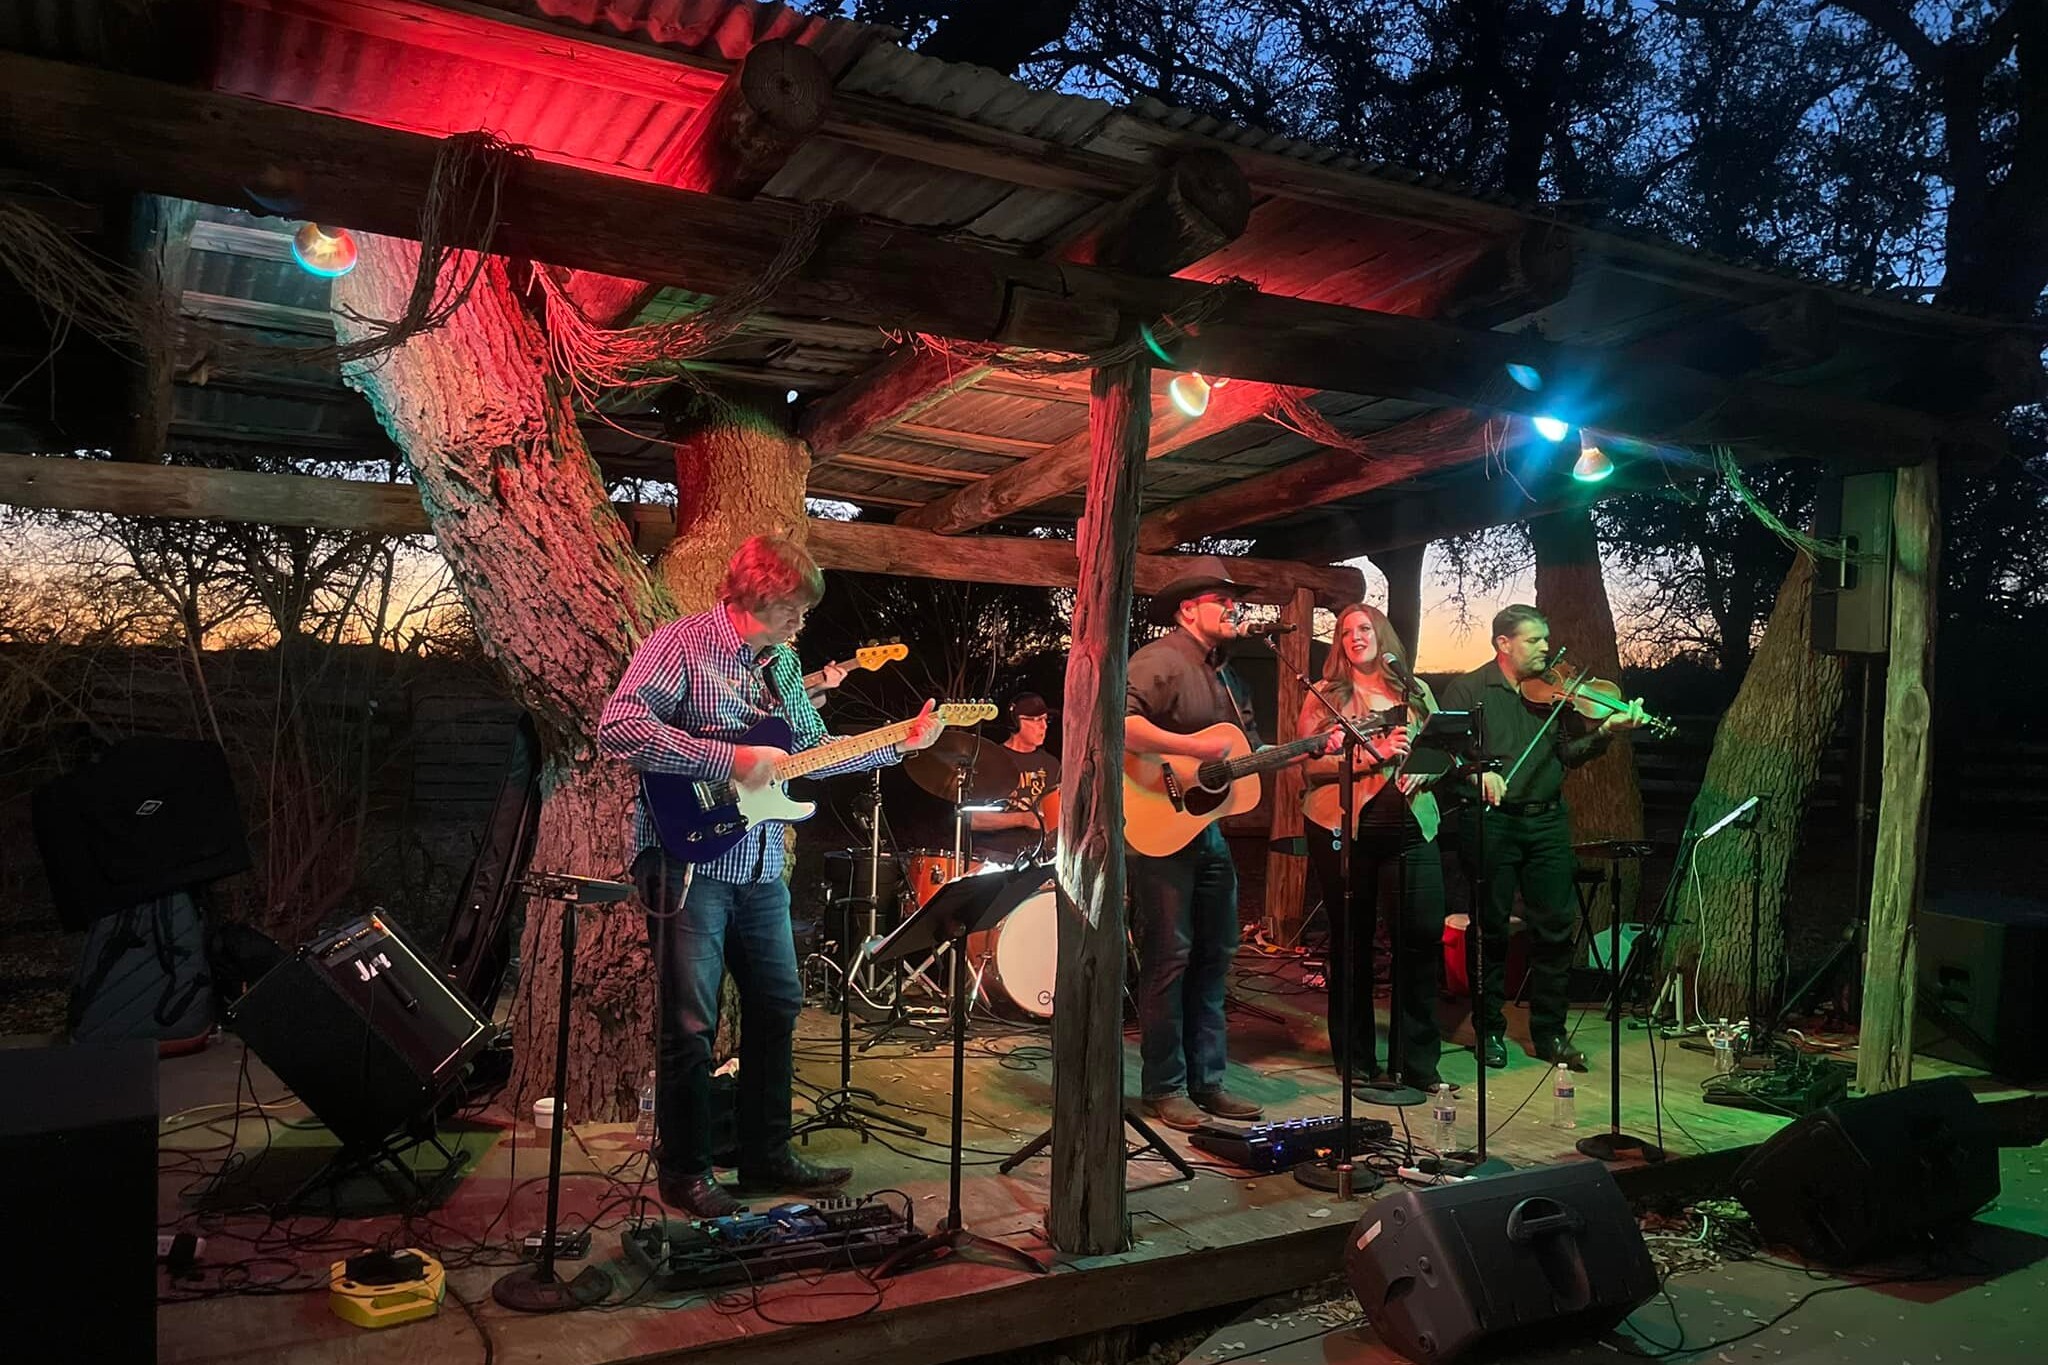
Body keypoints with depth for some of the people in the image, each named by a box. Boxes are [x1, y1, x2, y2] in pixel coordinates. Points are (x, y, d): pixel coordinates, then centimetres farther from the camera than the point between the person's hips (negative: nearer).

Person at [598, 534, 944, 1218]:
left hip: (760, 869, 8)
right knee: (691, 1025, -1)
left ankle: (767, 1155, 28)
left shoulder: (781, 662, 12)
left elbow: (813, 750, 20)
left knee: (777, 1006, 14)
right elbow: (617, 727, -24)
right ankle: (685, 1174, 16)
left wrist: (899, 745, 10)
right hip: (689, 859, -8)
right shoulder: (680, 644, -11)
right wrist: (728, 760, -24)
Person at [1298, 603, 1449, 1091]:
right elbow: (1312, 761, -7)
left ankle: (1418, 1062, 10)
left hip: (1411, 825, 2)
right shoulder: (1326, 696, 4)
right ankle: (1356, 1059, 19)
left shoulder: (1415, 691, 14)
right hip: (1343, 829, -2)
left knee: (1424, 935, -3)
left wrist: (1426, 768, -5)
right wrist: (1373, 755, -17)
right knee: (1352, 940, 6)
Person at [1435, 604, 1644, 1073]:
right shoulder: (1468, 690, 0)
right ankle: (1489, 1029, 18)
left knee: (1555, 928, 4)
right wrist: (1478, 771, -27)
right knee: (1490, 928, 4)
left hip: (1547, 821, 4)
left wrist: (1606, 731, -12)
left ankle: (1550, 1033, 17)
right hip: (1489, 822, -4)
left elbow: (1569, 752, 5)